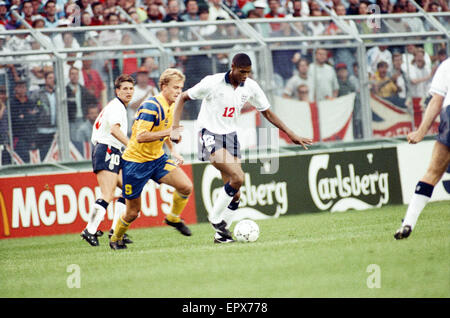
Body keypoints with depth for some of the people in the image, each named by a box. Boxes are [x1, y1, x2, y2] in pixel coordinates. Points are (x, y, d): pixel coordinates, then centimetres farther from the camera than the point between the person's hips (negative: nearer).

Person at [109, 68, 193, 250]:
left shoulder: (171, 106, 5)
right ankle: (116, 239, 28)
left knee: (186, 186, -13)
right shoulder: (151, 106, -23)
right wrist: (168, 132, -34)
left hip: (157, 159, 7)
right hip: (136, 161, -7)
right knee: (133, 212, 2)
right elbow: (140, 136, -31)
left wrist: (172, 151, 15)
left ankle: (173, 218, 13)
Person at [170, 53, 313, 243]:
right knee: (238, 177, -23)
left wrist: (291, 135, 6)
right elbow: (182, 98, -5)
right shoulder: (212, 83, -14)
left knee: (235, 193, -1)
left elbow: (267, 113, 12)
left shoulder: (250, 87, 0)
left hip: (230, 135, 6)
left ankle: (221, 233, 13)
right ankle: (216, 218, -6)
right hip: (209, 135, -6)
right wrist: (175, 128, -14)